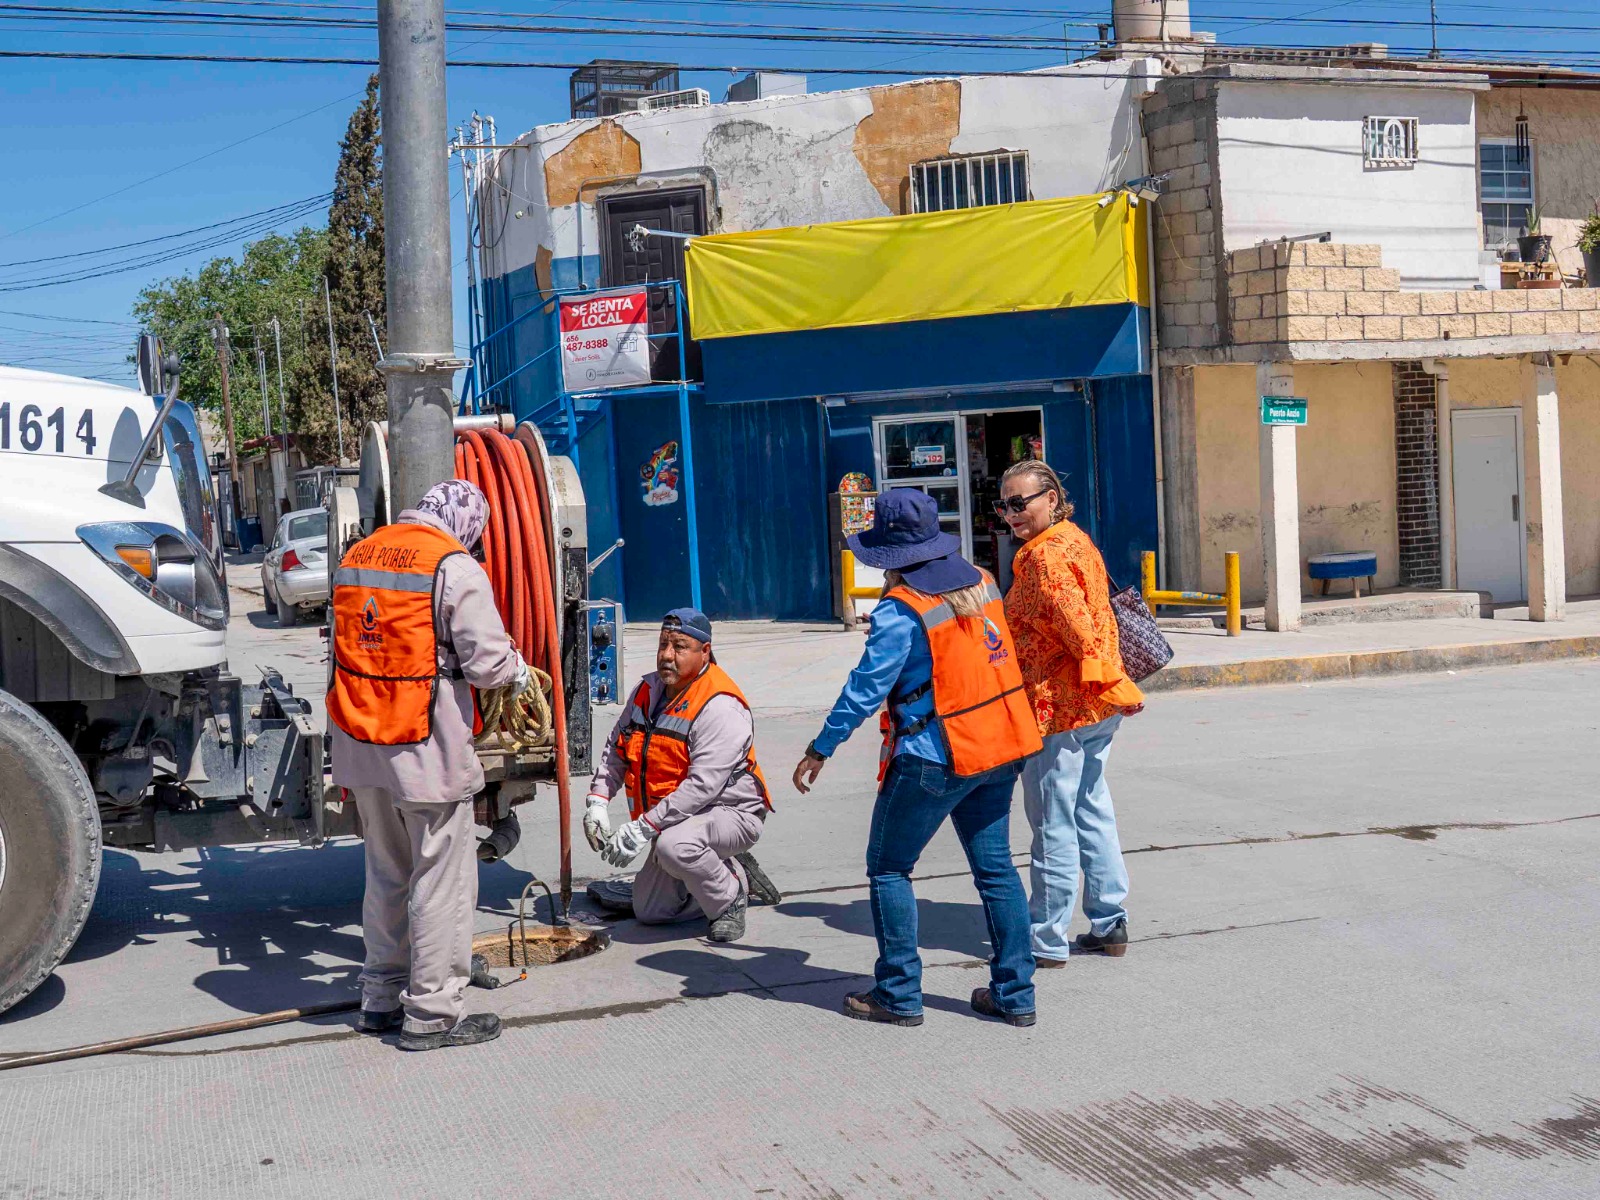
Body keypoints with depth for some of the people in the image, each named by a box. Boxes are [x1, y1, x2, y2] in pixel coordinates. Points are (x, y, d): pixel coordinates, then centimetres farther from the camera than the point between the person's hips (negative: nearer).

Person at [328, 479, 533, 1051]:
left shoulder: (356, 556, 10)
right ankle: (431, 1014, 7)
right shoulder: (455, 567, -13)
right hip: (427, 745, -7)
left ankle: (381, 996, 30)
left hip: (359, 742, 7)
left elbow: (345, 641, 16)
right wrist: (520, 672, 6)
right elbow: (487, 661, -14)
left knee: (385, 870, 20)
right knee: (441, 877, 2)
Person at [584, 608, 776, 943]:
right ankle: (738, 876, 21)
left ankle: (730, 899, -11)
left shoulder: (720, 707, -23)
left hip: (730, 812, -9)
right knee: (648, 912, 7)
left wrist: (643, 829, -33)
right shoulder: (648, 690, 4)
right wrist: (597, 801, -4)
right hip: (677, 819, 9)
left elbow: (702, 786, -31)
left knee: (674, 844, -39)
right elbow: (616, 749, 13)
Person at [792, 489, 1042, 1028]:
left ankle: (899, 994, 10)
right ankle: (1015, 994, 17)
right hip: (999, 749, 7)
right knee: (995, 868, 13)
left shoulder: (902, 610, -17)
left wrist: (820, 749, -9)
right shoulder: (980, 582, 4)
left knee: (888, 868, 7)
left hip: (934, 757, -7)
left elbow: (866, 687, -16)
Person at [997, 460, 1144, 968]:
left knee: (1053, 826, -1)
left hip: (1057, 709, -10)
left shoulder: (1045, 556, -18)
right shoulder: (1075, 540, 13)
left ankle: (1046, 940, 8)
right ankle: (1108, 924, 23)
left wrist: (1116, 686, -22)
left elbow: (1080, 628, -24)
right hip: (1093, 707, 10)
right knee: (1092, 814, 16)